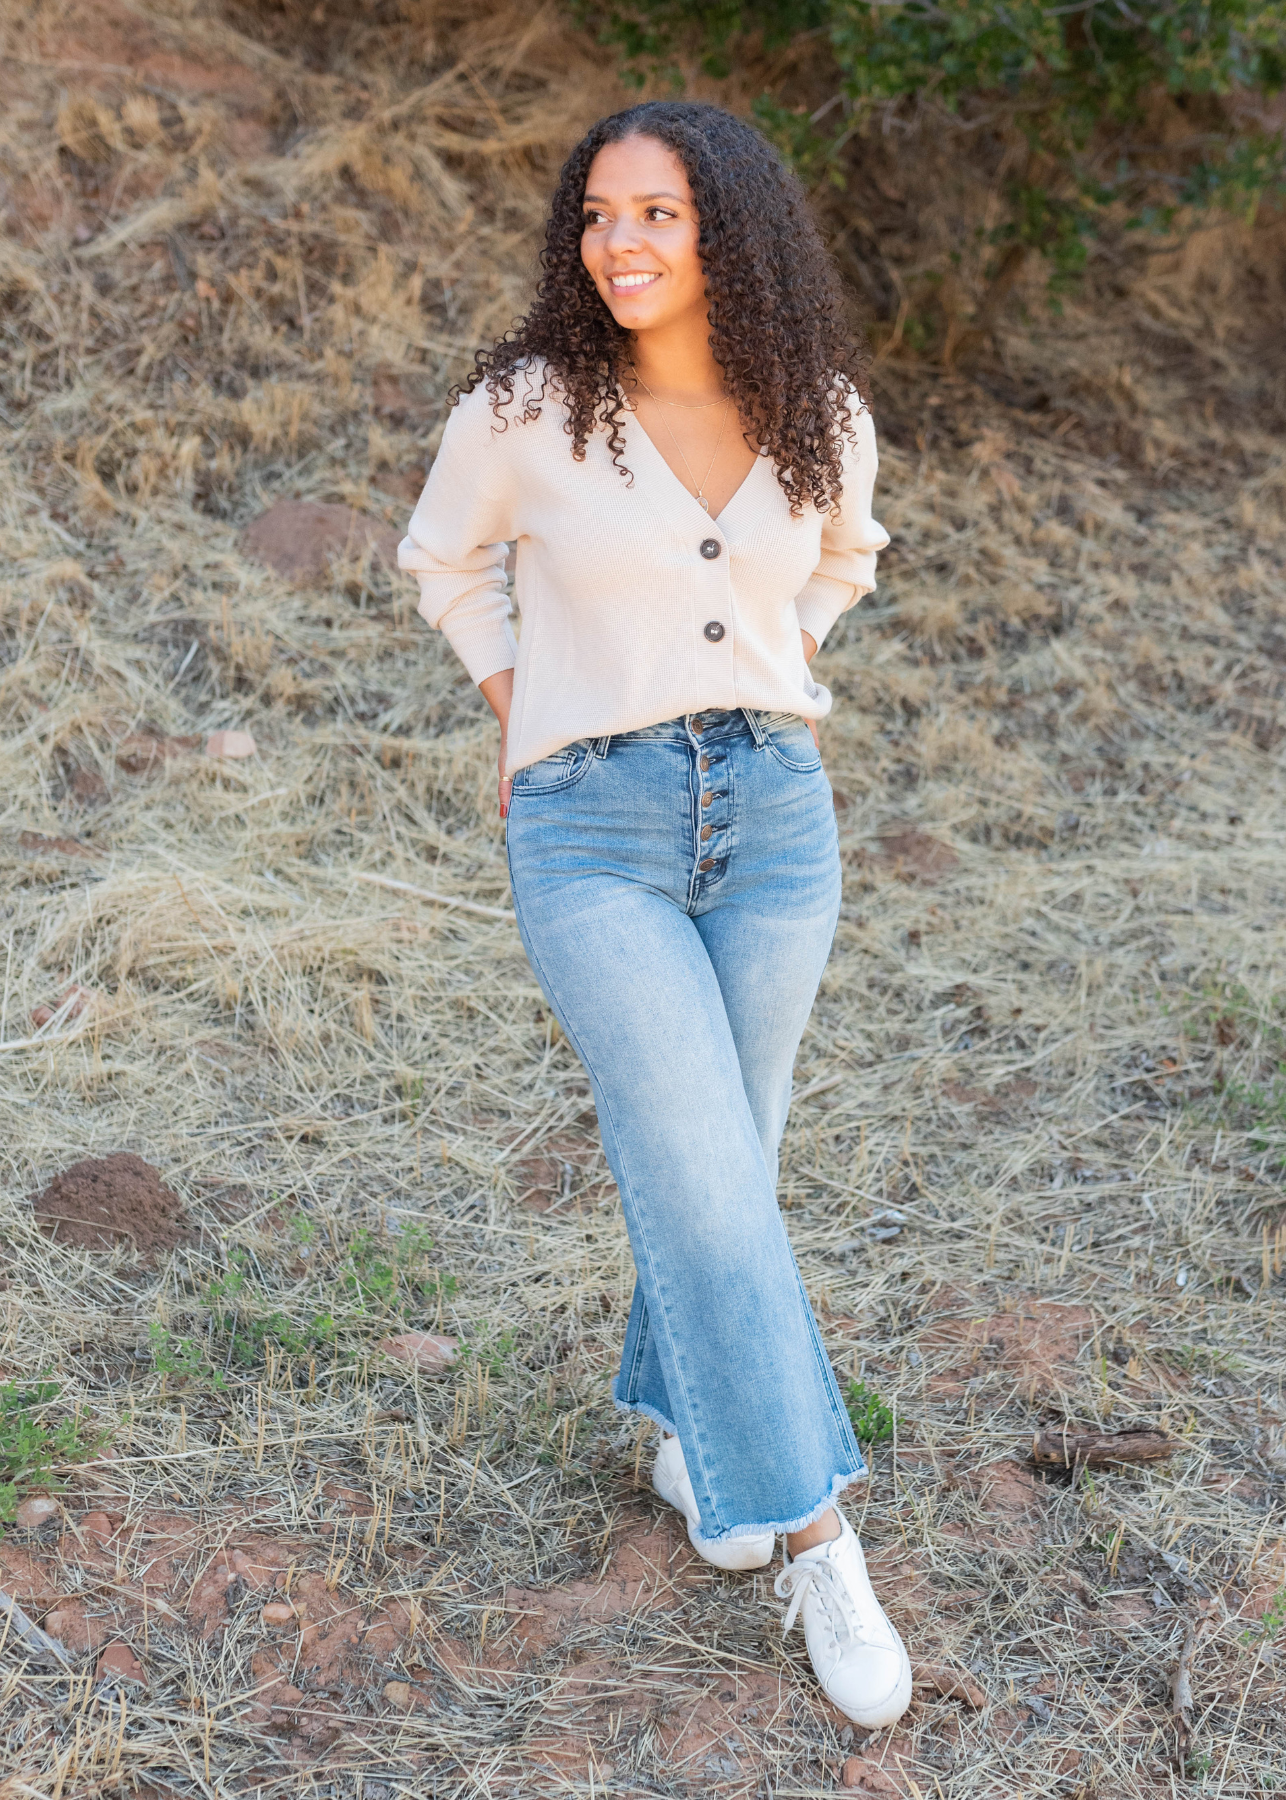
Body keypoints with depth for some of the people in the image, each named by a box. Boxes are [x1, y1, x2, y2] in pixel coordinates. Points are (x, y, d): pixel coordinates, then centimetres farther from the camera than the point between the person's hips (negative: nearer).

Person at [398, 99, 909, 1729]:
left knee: (716, 1166, 12)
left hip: (774, 813, 3)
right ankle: (815, 1547, 2)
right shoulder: (524, 406, -7)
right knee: (710, 1186, -10)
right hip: (595, 832, -3)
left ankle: (677, 1410, 40)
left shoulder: (821, 417, 1)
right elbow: (447, 556, 13)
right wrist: (518, 716, 9)